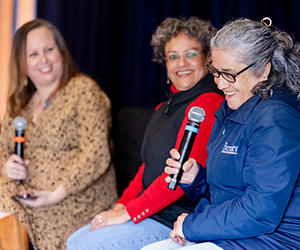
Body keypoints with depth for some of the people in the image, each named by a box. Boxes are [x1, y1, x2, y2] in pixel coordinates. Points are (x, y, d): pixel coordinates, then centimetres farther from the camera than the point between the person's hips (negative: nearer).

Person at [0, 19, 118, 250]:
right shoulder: (20, 101, 15)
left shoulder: (84, 90, -6)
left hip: (73, 202, -6)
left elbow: (96, 155, -14)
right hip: (23, 194, 6)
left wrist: (57, 194, -20)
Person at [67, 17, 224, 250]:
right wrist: (122, 204, 3)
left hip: (177, 220, -9)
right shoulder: (165, 108, 17)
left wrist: (129, 212, -17)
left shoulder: (209, 103, -17)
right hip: (151, 212, 9)